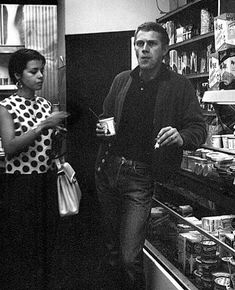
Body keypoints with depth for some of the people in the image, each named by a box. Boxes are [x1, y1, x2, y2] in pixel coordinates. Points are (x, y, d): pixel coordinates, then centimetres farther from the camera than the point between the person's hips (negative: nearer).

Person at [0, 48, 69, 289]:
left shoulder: (45, 104, 8)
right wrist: (42, 126, -26)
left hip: (47, 181, 6)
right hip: (21, 185, -5)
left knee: (46, 243, 13)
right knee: (21, 250, 2)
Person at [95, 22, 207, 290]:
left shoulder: (179, 86, -4)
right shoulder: (121, 81, 10)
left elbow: (199, 128, -5)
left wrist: (181, 137, -27)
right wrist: (102, 131, -1)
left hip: (140, 176, -5)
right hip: (107, 169, 5)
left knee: (130, 258, -6)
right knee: (110, 249, 17)